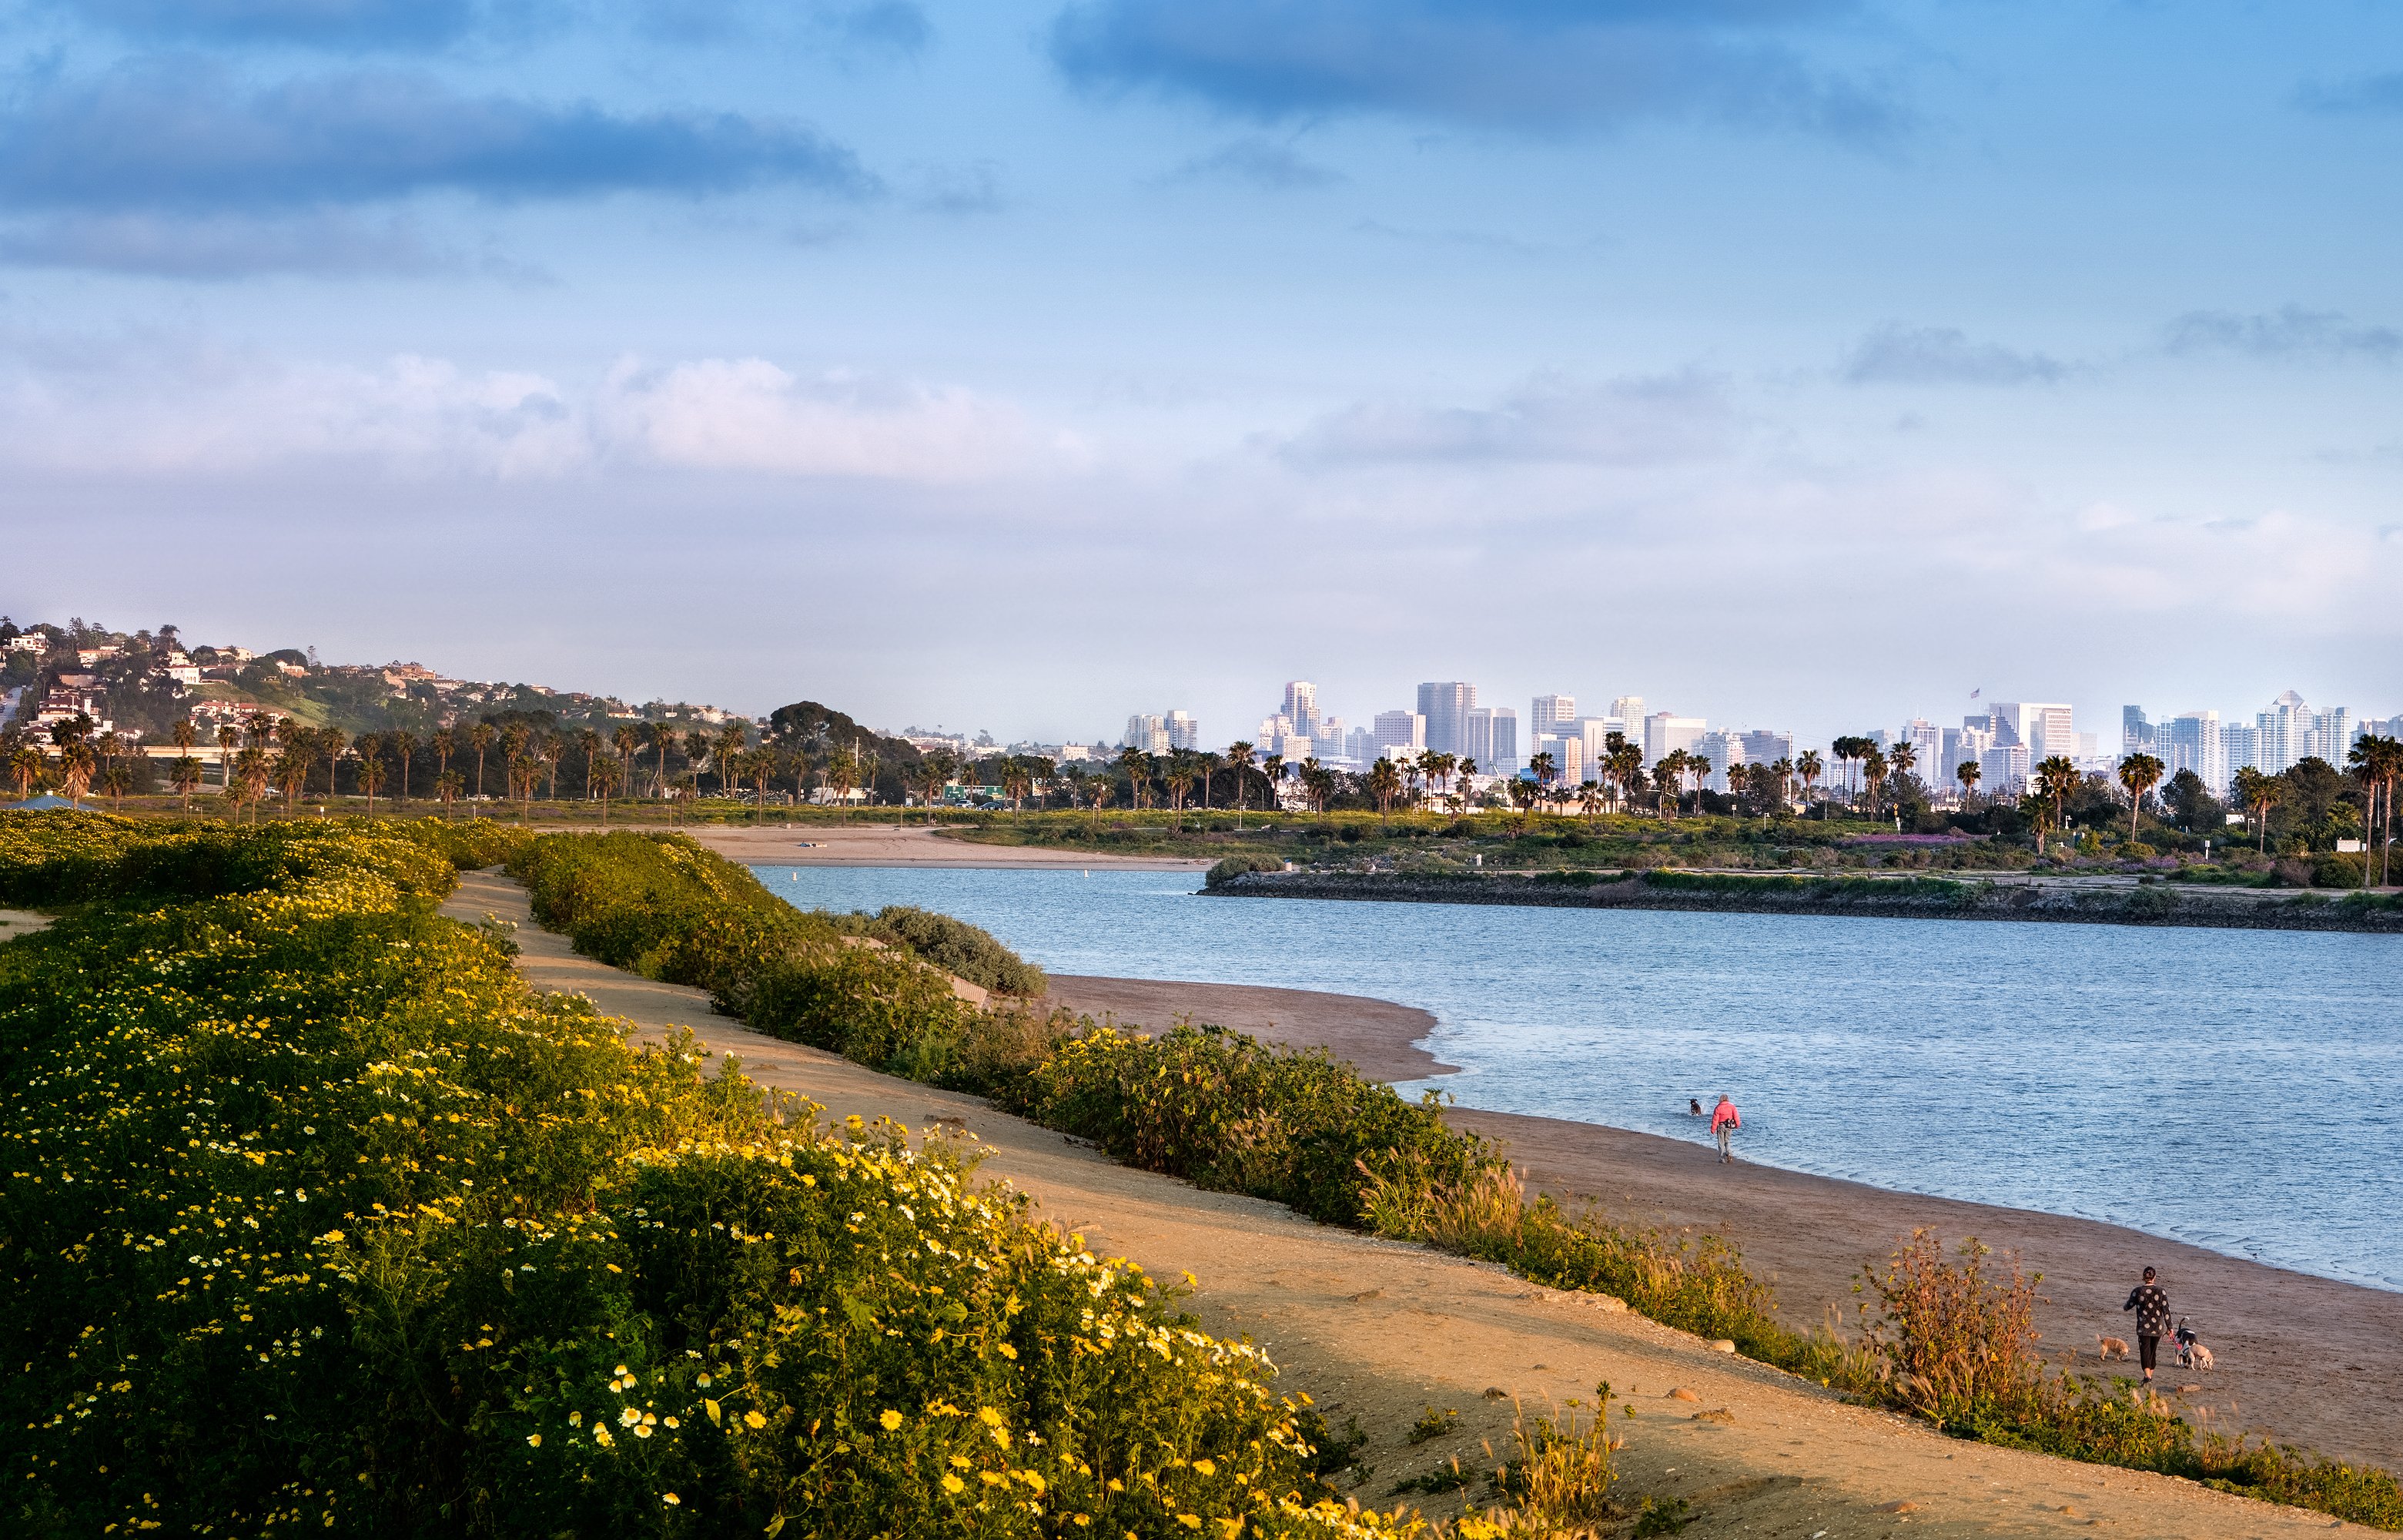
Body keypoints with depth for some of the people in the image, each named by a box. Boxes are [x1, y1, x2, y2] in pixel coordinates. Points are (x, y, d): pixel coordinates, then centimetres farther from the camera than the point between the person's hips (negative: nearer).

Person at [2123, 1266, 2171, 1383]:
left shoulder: (2137, 1291, -6)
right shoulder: (2160, 1291, -3)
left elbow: (2129, 1306, 9)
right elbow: (2166, 1310, -3)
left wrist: (2124, 1307, 34)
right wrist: (2169, 1327, 4)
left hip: (2143, 1327, -2)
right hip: (2158, 1327, 2)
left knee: (2145, 1352, -6)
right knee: (2152, 1352, 17)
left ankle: (2148, 1377, -23)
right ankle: (2149, 1376, 28)